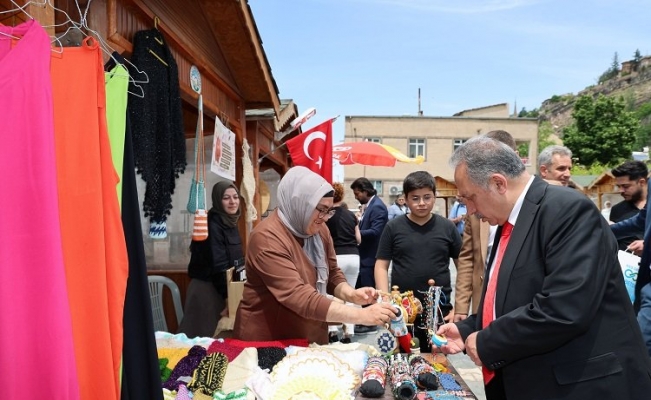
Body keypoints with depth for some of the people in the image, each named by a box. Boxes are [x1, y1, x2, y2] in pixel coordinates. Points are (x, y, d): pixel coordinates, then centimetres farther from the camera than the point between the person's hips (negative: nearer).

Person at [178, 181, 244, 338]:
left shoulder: (231, 223, 8)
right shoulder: (212, 224, -18)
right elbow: (217, 264, -21)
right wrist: (228, 293, -18)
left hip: (224, 286, 8)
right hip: (207, 288, -8)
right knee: (204, 335, 1)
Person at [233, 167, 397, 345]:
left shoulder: (319, 230, -2)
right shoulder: (267, 238, -25)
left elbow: (332, 274, 6)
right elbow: (300, 298, -32)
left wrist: (352, 294, -15)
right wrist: (362, 315, -33)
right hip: (267, 343, -6)